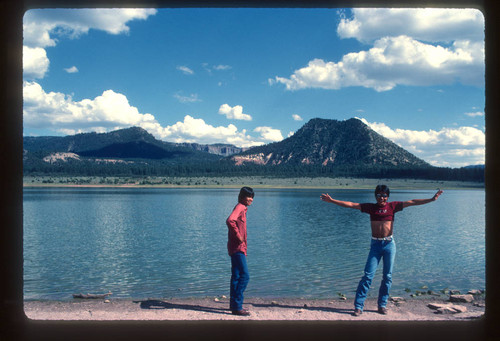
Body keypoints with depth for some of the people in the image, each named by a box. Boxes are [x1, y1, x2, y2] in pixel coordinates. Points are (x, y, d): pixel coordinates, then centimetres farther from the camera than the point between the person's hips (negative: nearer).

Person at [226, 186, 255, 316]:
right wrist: (238, 236, -22)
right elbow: (230, 221, -30)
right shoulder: (239, 207, -13)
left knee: (236, 277, 14)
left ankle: (234, 305, 21)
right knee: (244, 276, -11)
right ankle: (237, 306, -8)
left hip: (238, 248, 10)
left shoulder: (242, 208, 17)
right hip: (237, 248, -10)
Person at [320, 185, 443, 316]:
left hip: (389, 244, 1)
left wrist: (432, 199, -5)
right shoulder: (371, 207, 4)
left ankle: (382, 304, 20)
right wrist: (332, 200, -3)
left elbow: (412, 202, 0)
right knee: (368, 275, -6)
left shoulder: (392, 206, 4)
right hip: (375, 244, -1)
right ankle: (358, 306, -3)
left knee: (387, 276, 7)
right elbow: (350, 204, 2)